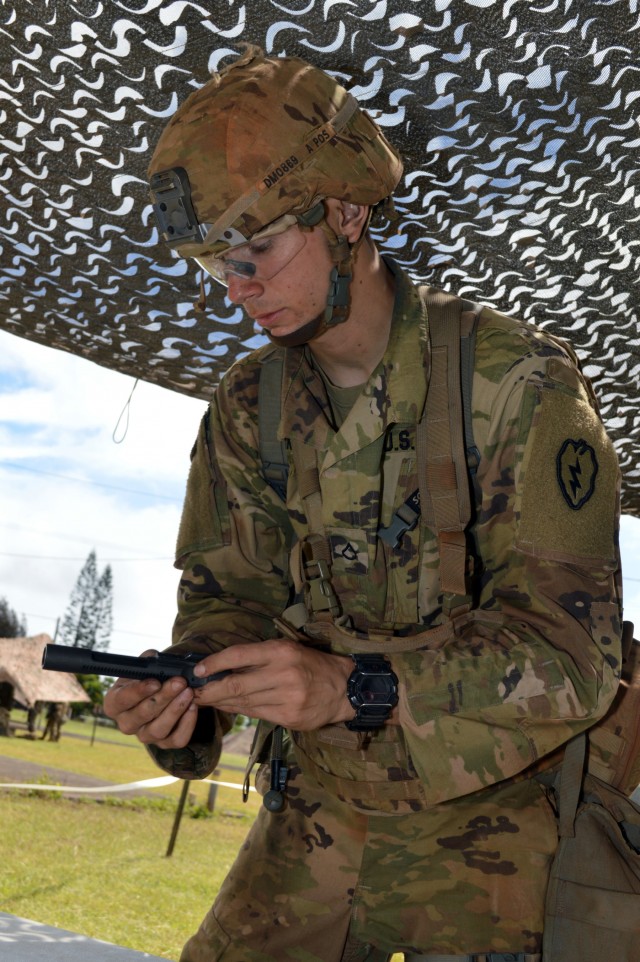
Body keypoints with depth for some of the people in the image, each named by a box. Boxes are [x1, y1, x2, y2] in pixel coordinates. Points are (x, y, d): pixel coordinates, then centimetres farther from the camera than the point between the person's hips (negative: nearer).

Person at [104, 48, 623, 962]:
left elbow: (569, 645, -23)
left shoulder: (518, 383, -18)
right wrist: (182, 698, -20)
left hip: (485, 814, -3)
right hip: (318, 814, 4)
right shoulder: (247, 406, 0)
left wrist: (355, 686, -36)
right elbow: (230, 595, 3)